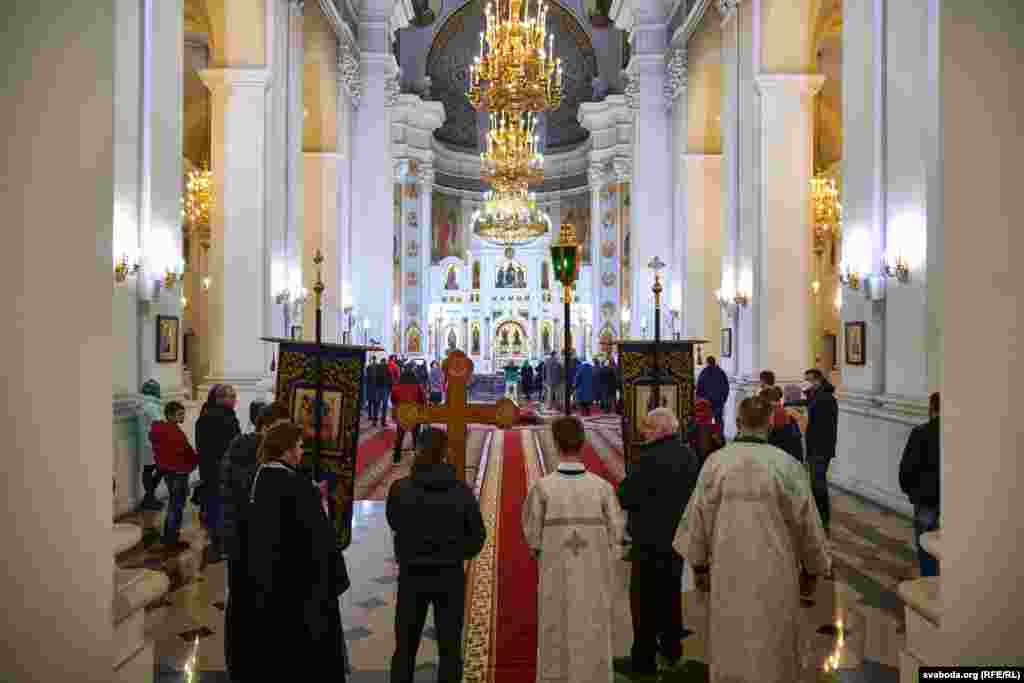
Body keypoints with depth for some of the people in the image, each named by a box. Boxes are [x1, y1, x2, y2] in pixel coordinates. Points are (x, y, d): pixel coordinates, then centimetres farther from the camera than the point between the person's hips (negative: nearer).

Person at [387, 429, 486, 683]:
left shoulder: (400, 488, -12)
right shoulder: (461, 490, -10)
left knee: (405, 648, 16)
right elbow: (477, 536, -3)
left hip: (412, 575, 0)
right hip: (450, 576, 0)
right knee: (449, 649, 13)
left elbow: (394, 523, 6)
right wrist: (454, 553, 8)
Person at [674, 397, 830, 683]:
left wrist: (698, 564, 12)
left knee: (729, 647, 17)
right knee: (772, 651, 16)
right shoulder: (787, 465, -12)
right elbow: (806, 520, -5)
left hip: (728, 571, 1)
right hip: (774, 573, -1)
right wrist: (812, 569, 11)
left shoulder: (715, 462, -9)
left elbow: (698, 514, -2)